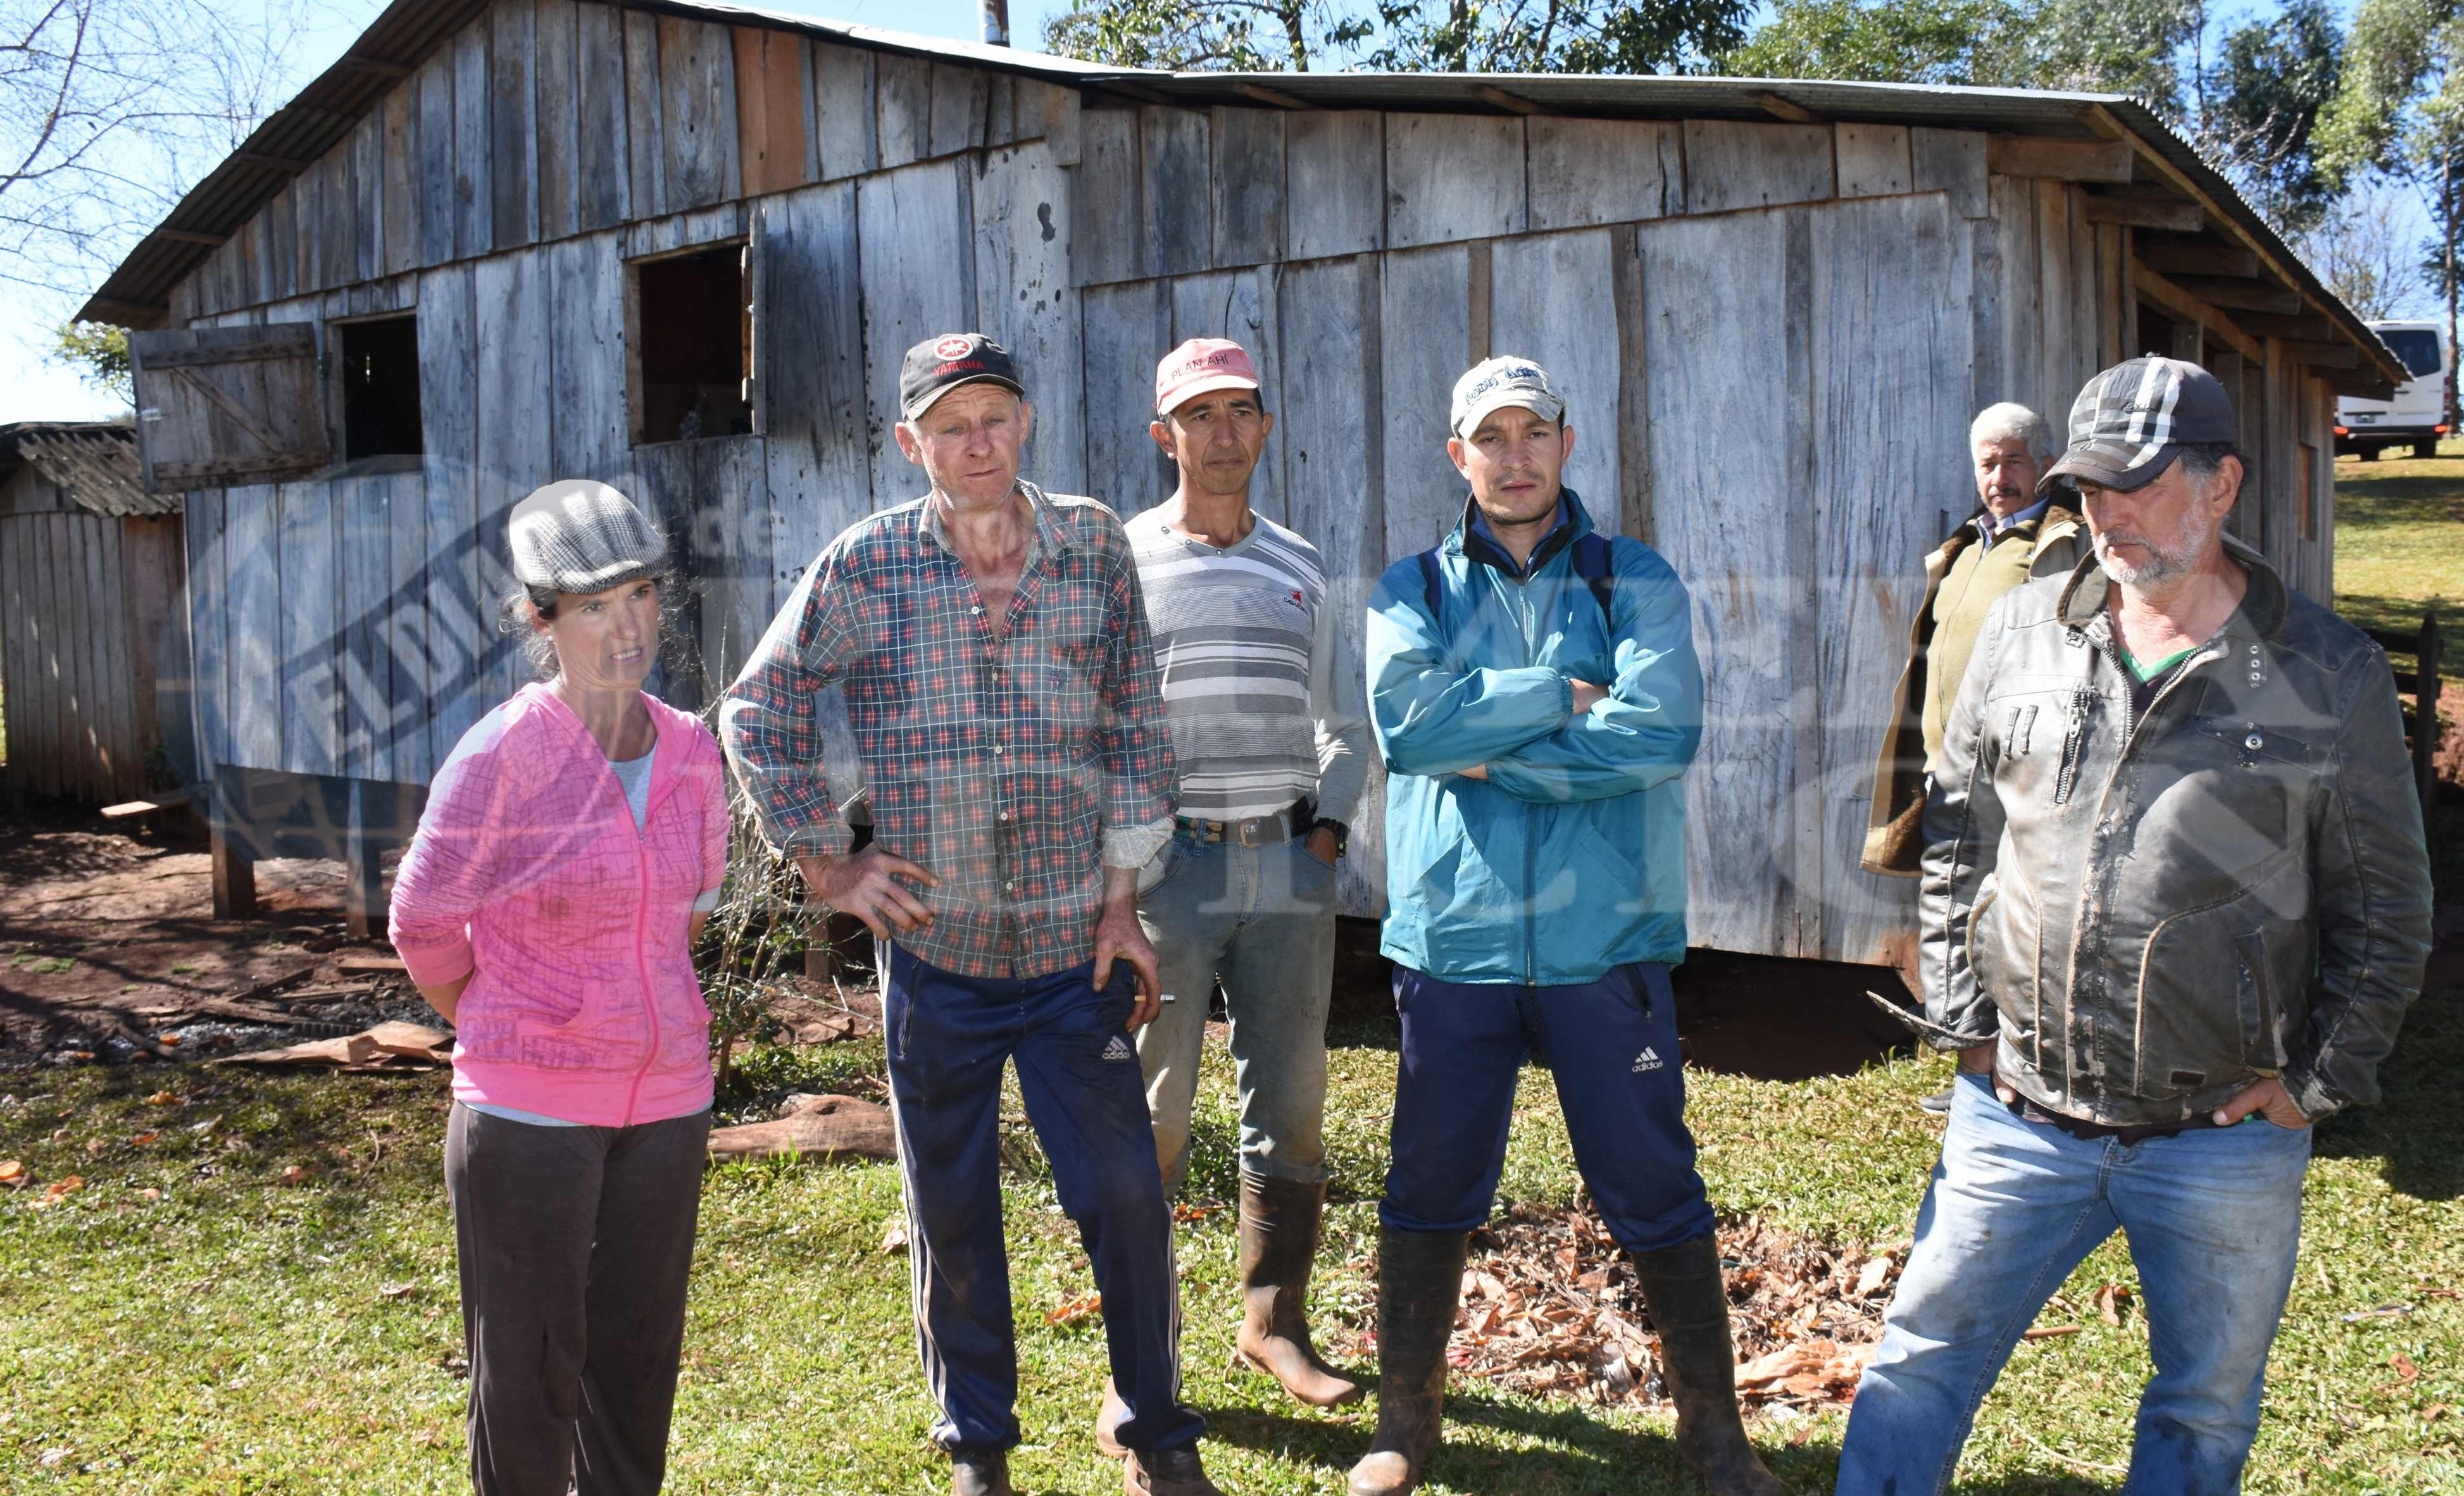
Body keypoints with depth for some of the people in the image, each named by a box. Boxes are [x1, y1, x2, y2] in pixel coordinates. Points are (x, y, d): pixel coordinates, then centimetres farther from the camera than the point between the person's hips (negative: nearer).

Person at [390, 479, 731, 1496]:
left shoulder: (690, 753, 1)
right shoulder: (502, 755, -14)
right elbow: (425, 925, -3)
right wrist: (503, 1034, 10)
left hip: (665, 1104, 5)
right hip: (529, 1111, -4)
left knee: (637, 1361, 15)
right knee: (530, 1374, 7)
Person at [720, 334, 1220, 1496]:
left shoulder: (1093, 546, 0)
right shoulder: (865, 566, -4)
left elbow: (1136, 725, 3)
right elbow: (759, 711, 4)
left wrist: (1121, 903, 0)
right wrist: (823, 862, -1)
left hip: (1074, 951, 0)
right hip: (933, 951, 0)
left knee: (1126, 1200, 2)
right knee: (952, 1214, 11)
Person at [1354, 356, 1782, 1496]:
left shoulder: (1635, 581, 4)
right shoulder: (1415, 589, 7)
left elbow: (1662, 733, -14)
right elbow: (1405, 718, -13)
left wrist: (1488, 750, -12)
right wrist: (1564, 695, -13)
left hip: (1605, 935, -1)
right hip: (1452, 933, 1)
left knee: (1654, 1189, 7)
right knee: (1430, 1187, 10)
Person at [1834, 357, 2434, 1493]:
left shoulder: (2332, 673, -4)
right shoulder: (2023, 631, 2)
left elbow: (2384, 906, 2)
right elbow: (1955, 836, 8)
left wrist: (2314, 1082, -4)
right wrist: (1965, 1023, 3)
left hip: (2227, 1140, -1)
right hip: (2017, 1121, 1)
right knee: (1919, 1370, 7)